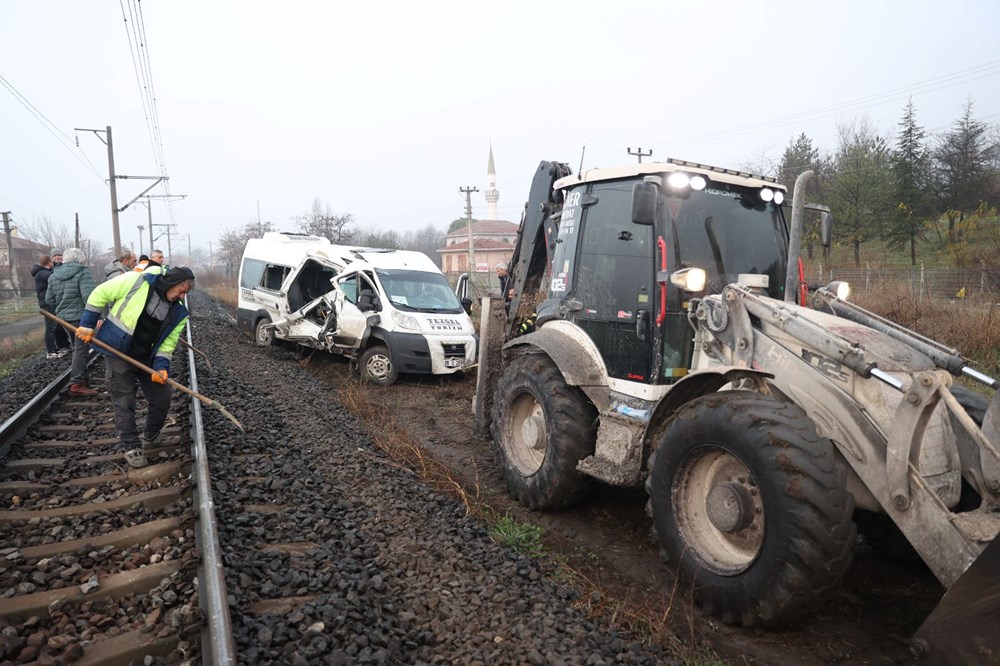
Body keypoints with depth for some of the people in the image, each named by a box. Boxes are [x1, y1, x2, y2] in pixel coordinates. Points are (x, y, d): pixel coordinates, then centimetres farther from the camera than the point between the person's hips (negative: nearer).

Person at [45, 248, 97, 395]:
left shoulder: (54, 275, 12)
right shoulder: (83, 273, -10)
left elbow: (49, 299, 15)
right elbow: (88, 297, -21)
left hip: (63, 317, 7)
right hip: (80, 317, -7)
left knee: (77, 348, 19)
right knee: (81, 350, -6)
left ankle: (82, 378, 25)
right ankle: (76, 384, -9)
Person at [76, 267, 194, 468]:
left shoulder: (178, 312, -3)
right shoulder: (137, 282, -16)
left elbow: (168, 342, -2)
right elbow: (101, 294, -8)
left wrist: (161, 366, -16)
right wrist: (87, 325, -7)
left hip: (146, 358, 5)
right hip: (118, 353, -4)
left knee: (162, 396, 4)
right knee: (124, 401, -2)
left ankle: (150, 436, 28)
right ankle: (132, 447, 10)